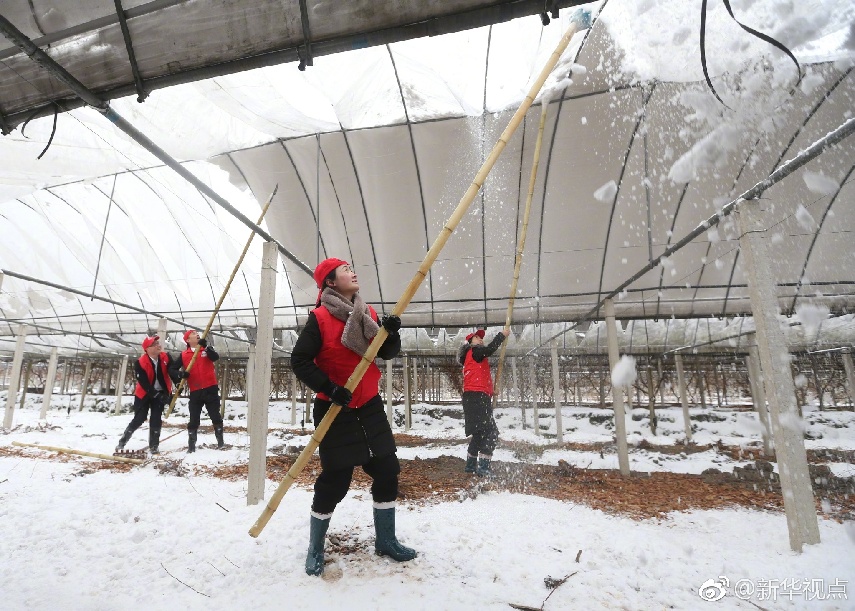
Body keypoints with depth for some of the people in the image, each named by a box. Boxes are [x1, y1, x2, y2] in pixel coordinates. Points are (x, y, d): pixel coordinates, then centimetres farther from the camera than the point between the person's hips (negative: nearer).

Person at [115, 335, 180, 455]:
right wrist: (156, 395, -28)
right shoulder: (140, 363, -21)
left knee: (156, 420, 0)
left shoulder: (166, 358, -12)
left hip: (161, 393, 3)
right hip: (143, 394, -2)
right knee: (139, 419, -1)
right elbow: (144, 383, -23)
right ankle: (122, 441, 21)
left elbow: (172, 370, -22)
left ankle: (153, 446, 9)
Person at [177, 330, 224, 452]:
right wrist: (181, 373, -11)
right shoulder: (183, 355, 7)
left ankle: (220, 441, 17)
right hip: (195, 391, 1)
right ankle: (191, 445, 16)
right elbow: (175, 368, 11)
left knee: (216, 416, 5)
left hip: (210, 388, -1)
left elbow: (216, 357, -13)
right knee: (194, 419, 6)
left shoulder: (207, 349, 5)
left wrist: (205, 347, -26)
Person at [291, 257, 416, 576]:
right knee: (334, 481, 2)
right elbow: (299, 361, -14)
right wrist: (329, 388, -23)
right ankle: (315, 551, 27)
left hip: (369, 407, 6)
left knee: (387, 471, 10)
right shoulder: (320, 318, -12)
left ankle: (385, 540, 31)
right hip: (335, 411, -6)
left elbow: (387, 353, 6)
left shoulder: (368, 315, 6)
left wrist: (391, 332, -14)